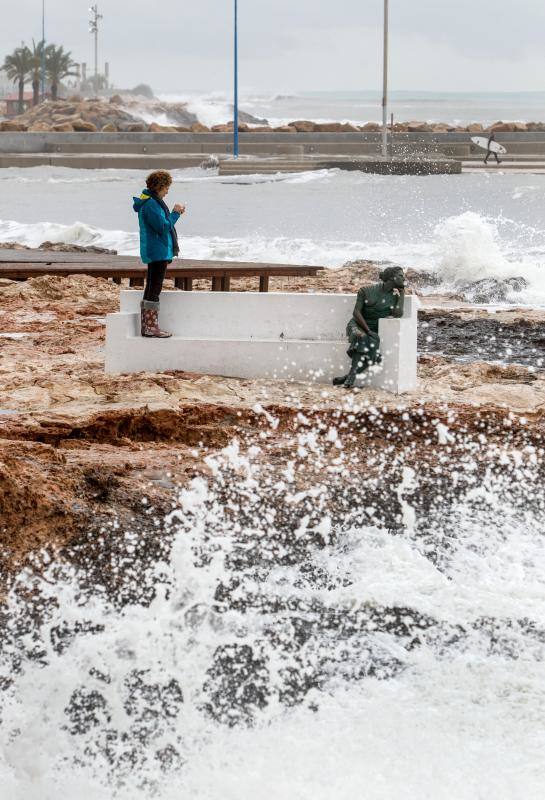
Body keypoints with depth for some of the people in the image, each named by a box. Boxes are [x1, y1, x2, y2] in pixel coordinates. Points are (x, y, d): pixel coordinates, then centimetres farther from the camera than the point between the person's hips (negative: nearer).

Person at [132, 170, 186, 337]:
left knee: (151, 289, 13)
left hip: (154, 253, 11)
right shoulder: (150, 204, -18)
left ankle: (146, 326, 17)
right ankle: (151, 328, -6)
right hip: (158, 253, -11)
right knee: (154, 290, -8)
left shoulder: (152, 201, 15)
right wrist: (175, 214, -10)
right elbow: (163, 227, -20)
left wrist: (175, 214, 10)